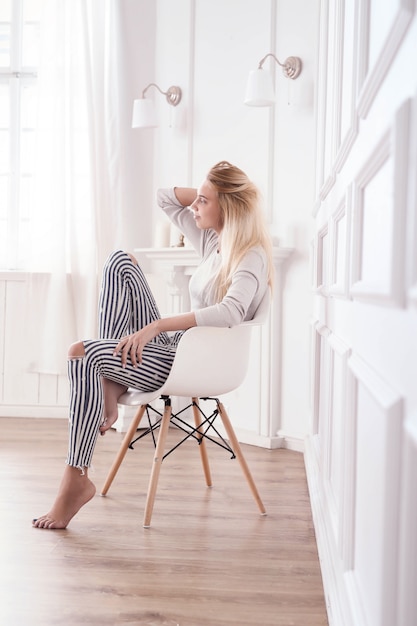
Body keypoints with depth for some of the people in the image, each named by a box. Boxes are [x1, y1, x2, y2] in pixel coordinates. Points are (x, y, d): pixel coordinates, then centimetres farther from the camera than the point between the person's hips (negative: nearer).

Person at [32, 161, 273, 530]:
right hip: (175, 346, 9)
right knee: (121, 262, 1)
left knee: (83, 353, -23)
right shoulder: (213, 241, 10)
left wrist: (156, 326, -38)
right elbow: (165, 199, 21)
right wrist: (205, 194, 5)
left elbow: (231, 311, -35)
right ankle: (109, 386, -7)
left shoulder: (252, 257, -14)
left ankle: (77, 480, -15)